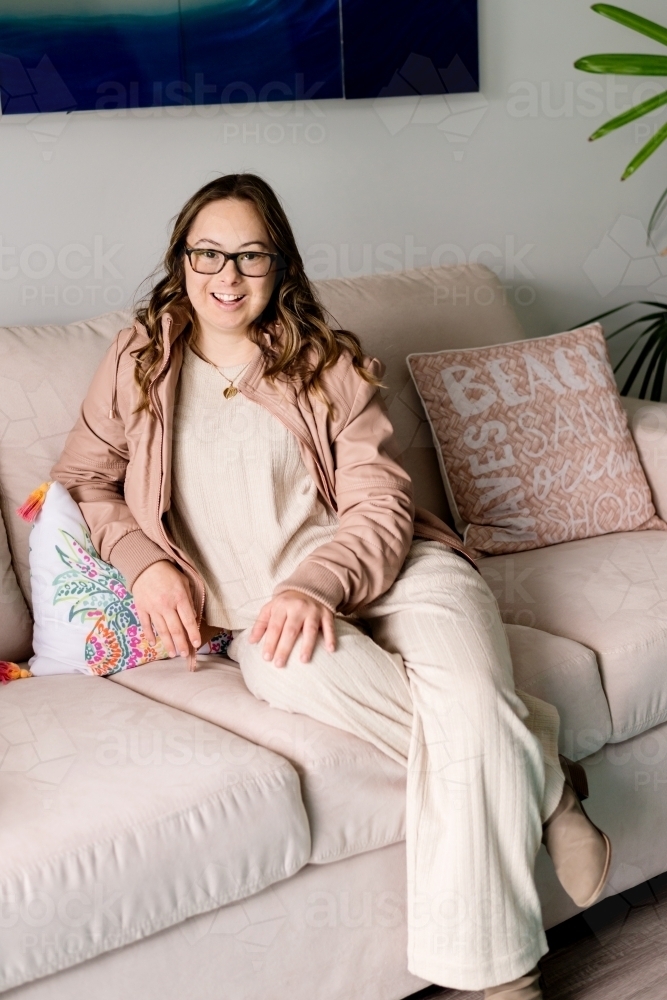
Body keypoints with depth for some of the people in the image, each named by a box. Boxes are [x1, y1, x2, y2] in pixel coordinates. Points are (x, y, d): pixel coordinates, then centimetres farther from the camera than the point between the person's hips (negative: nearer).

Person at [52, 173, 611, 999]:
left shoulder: (328, 364, 12)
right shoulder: (141, 359, 16)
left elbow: (381, 505, 3)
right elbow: (82, 480, 19)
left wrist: (318, 583, -19)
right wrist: (144, 561, -3)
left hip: (387, 569, 0)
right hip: (254, 601, 0)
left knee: (471, 706, -31)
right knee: (296, 666, -38)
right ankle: (537, 781, -19)